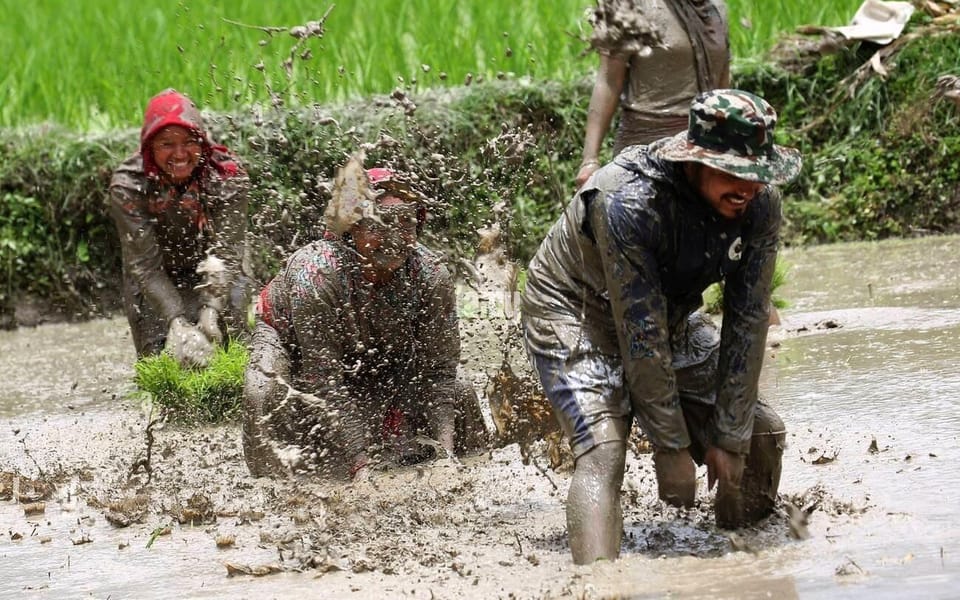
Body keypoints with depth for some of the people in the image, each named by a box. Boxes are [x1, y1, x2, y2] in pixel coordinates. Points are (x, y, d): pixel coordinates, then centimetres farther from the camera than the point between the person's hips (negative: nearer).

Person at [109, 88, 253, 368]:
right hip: (155, 286, 0)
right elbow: (145, 265, -27)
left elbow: (227, 251, -26)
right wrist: (178, 323, -39)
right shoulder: (128, 187, -24)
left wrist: (210, 311, -41)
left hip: (216, 280, 1)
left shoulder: (227, 175, -22)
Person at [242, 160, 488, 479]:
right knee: (268, 396, -34)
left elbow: (438, 370, -24)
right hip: (292, 343, -4)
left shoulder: (431, 275, -28)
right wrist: (360, 463, -45)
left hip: (382, 355, 4)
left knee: (457, 394, -8)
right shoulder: (316, 275, -41)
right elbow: (326, 384, -41)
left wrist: (444, 452, -35)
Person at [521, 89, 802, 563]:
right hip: (575, 315, -6)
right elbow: (640, 334, -33)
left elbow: (747, 323, -15)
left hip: (672, 317, 6)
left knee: (761, 432, 1)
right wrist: (671, 446, -28)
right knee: (603, 452, -27)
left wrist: (729, 438, -16)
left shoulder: (760, 204, -19)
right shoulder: (630, 203, -37)